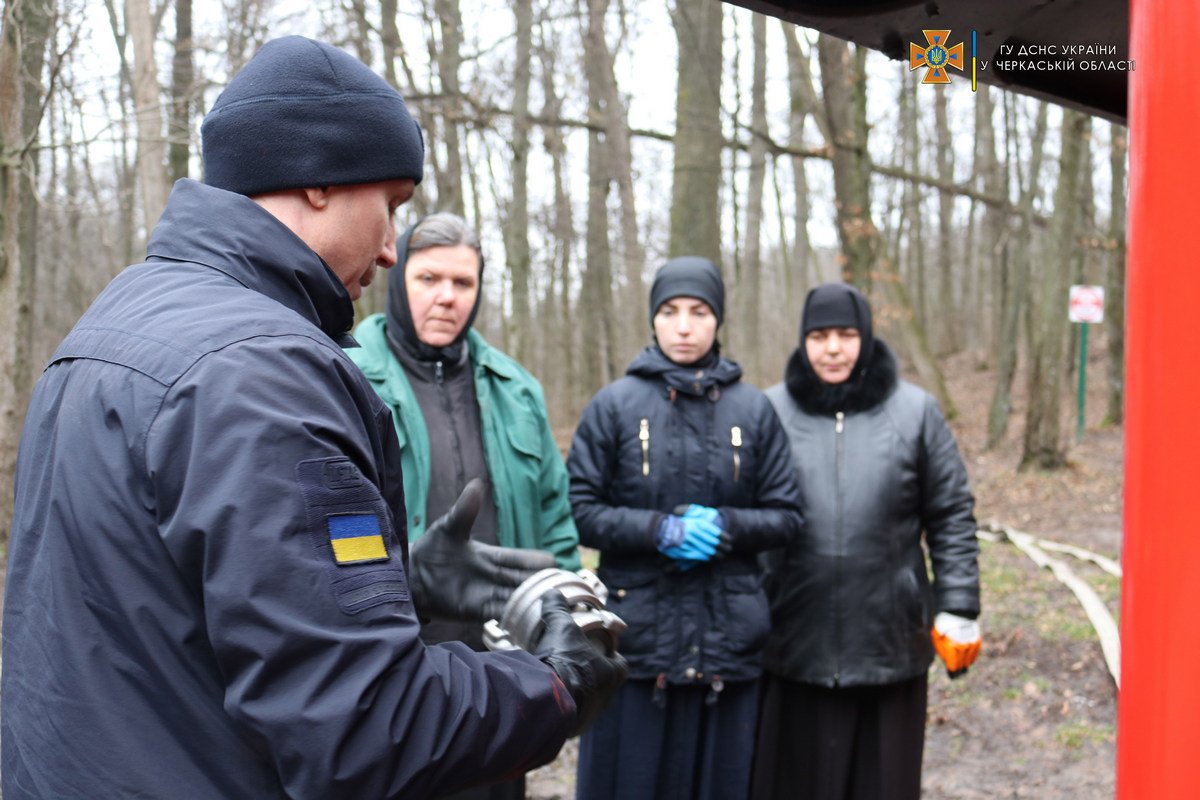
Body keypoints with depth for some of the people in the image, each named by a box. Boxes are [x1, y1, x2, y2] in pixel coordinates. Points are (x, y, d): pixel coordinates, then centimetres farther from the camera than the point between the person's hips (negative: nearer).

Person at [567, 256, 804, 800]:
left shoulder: (753, 409, 6)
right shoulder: (615, 405, 1)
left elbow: (786, 516, 7)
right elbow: (579, 511, -1)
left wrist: (725, 526, -11)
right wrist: (661, 530, -14)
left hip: (729, 643, 2)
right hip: (637, 636, -1)